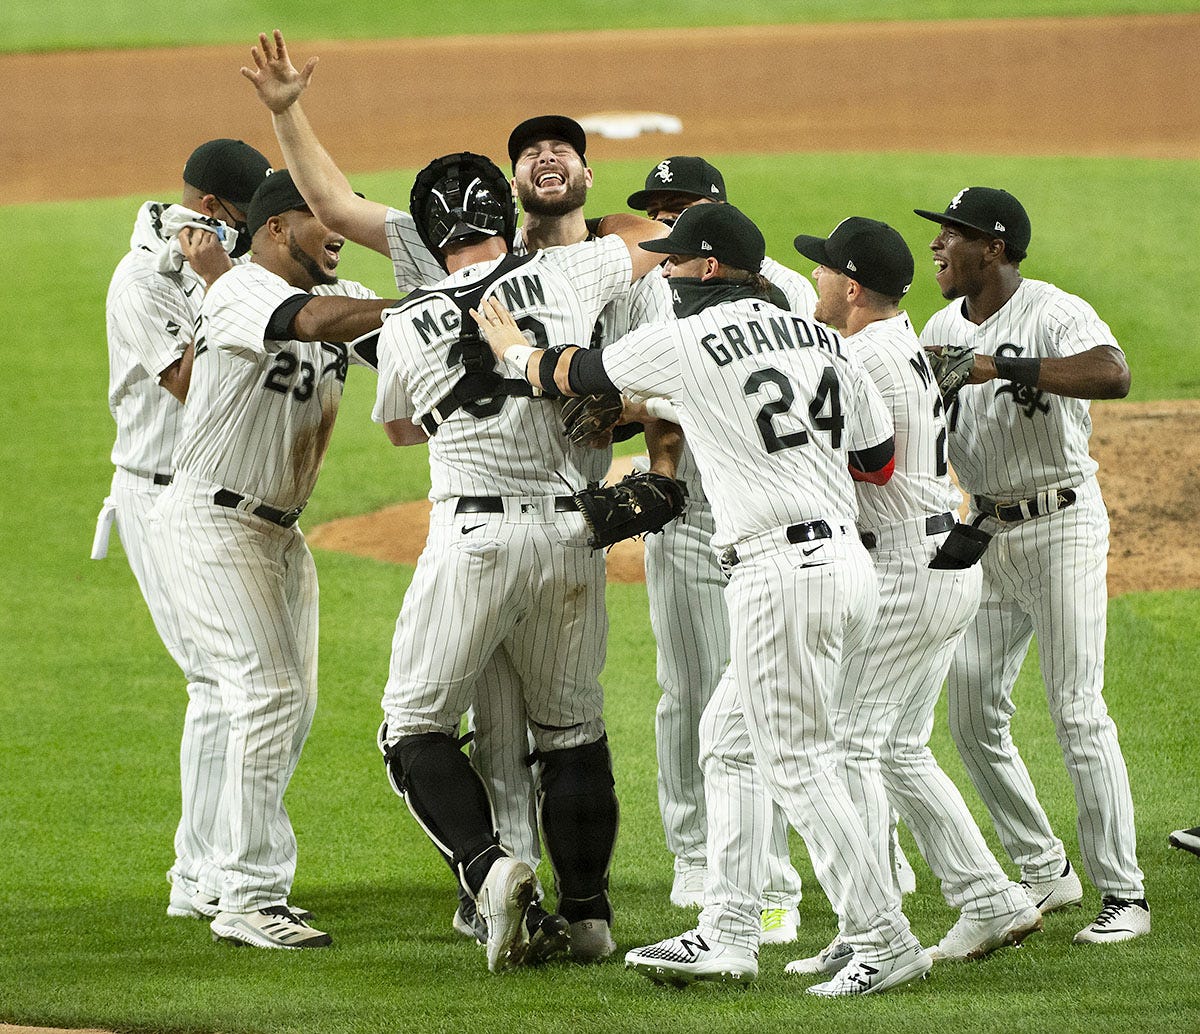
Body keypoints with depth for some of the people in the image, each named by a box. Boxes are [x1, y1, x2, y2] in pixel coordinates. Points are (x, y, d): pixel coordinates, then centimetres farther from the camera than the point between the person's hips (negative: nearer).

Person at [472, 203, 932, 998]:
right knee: (729, 739, 17)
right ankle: (729, 935, 17)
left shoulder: (687, 344, -5)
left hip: (781, 571, -8)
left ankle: (885, 941, -5)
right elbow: (881, 461, 17)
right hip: (848, 564, 8)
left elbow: (574, 373, 11)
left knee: (797, 766, -4)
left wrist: (515, 351, 32)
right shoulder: (821, 339, 13)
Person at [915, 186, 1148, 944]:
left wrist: (1001, 367, -39)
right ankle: (1046, 873, 20)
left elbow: (1113, 374, -36)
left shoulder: (1054, 314, -16)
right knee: (973, 712, 6)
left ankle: (1124, 895, -6)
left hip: (1063, 525, -8)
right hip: (986, 532, 8)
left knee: (1078, 711, -11)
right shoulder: (943, 330, 9)